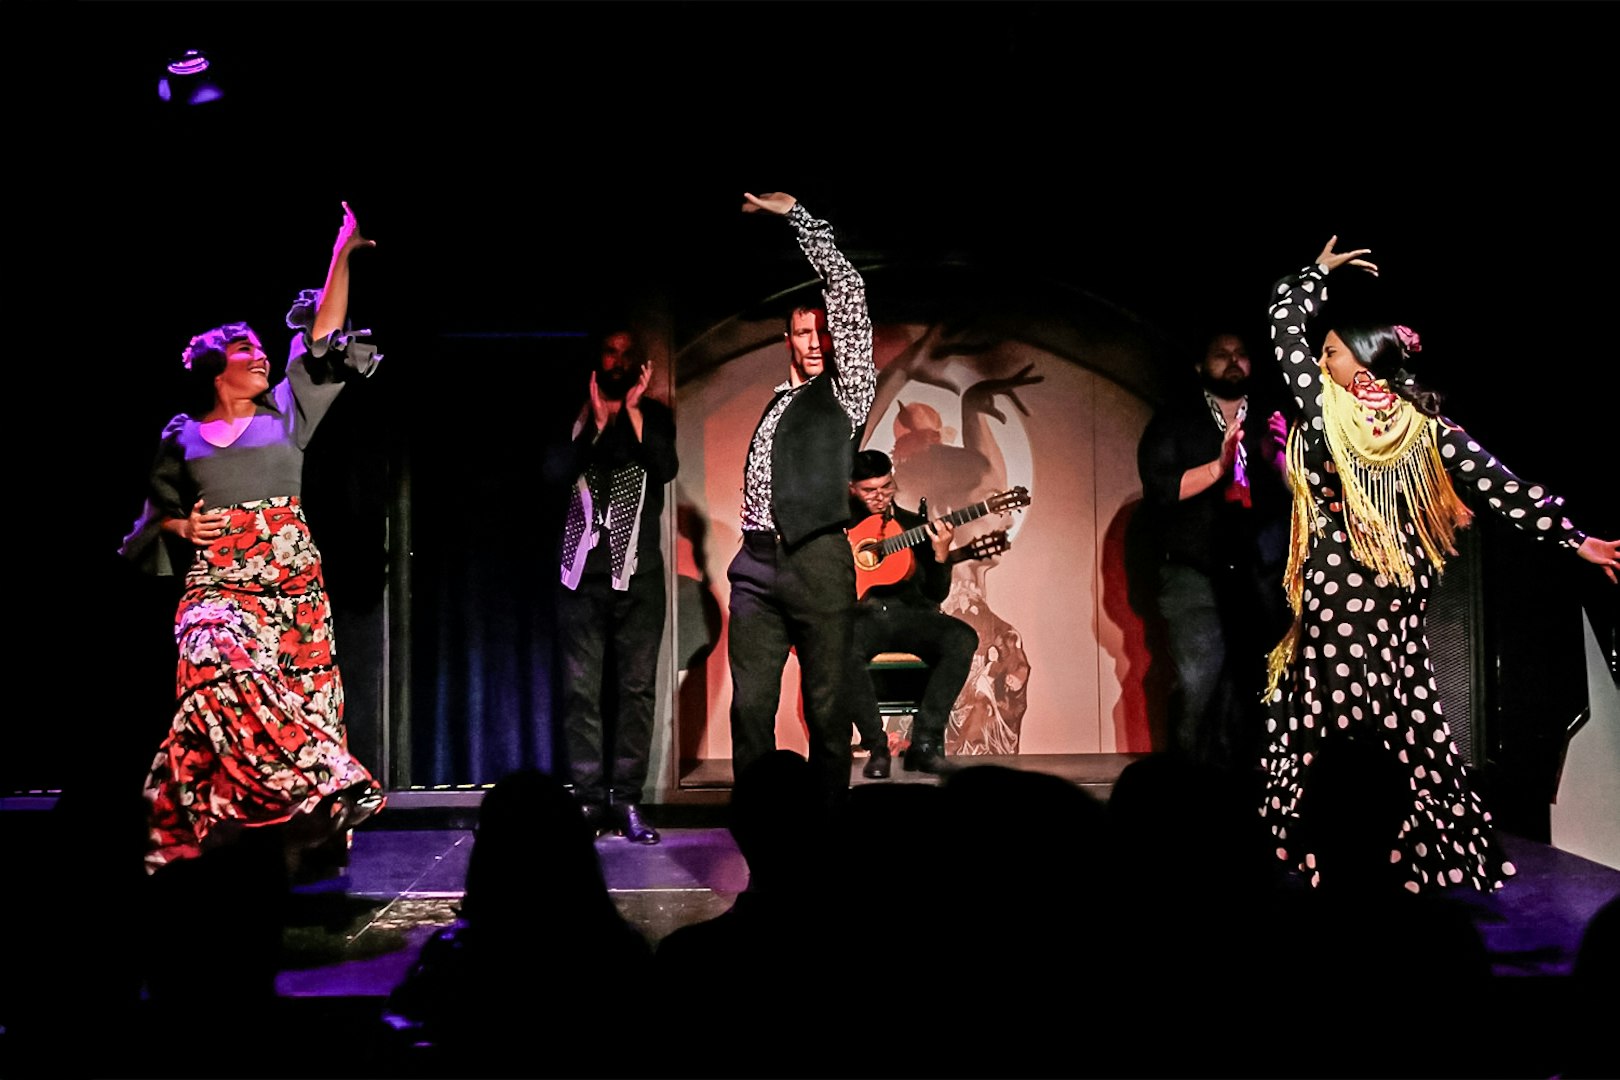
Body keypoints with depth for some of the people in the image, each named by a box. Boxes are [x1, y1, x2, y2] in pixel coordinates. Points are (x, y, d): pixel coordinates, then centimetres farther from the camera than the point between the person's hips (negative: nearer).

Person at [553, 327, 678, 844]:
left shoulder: (654, 415, 12)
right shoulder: (576, 417, 11)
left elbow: (666, 469, -6)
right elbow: (560, 472, -5)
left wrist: (633, 411, -8)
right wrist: (597, 421, -11)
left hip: (638, 569, 0)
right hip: (583, 568, 0)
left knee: (637, 686, -4)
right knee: (581, 687, -5)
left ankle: (627, 801, -2)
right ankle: (591, 799, -2)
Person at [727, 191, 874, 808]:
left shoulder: (847, 392, 7)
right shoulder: (776, 404, 23)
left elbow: (849, 293, 0)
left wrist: (798, 216, 5)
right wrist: (751, 553, 16)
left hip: (817, 560, -4)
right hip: (757, 563, 5)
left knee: (828, 705, -3)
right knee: (750, 704, -1)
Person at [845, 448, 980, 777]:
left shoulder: (916, 526, 15)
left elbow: (936, 594, 9)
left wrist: (941, 555, -11)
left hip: (909, 613, 3)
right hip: (861, 615, -3)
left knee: (962, 638, -27)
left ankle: (924, 744, -22)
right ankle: (876, 747, -21)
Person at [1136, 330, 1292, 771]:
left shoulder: (1273, 420, 14)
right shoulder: (1174, 420, 7)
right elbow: (1159, 490, -6)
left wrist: (1280, 456, -11)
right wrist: (1218, 467, -17)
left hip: (1264, 576, 3)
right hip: (1195, 574, -2)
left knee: (1251, 685, -2)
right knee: (1196, 683, -14)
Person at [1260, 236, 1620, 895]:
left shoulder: (1323, 409, -12)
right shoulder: (1425, 425, -2)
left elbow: (1285, 323, -1)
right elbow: (1502, 488, -3)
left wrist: (1319, 271, 15)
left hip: (1335, 584, -5)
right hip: (1399, 590, 5)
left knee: (1317, 716, 0)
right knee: (1407, 715, 12)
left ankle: (1315, 853, 1)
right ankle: (1433, 851, 17)